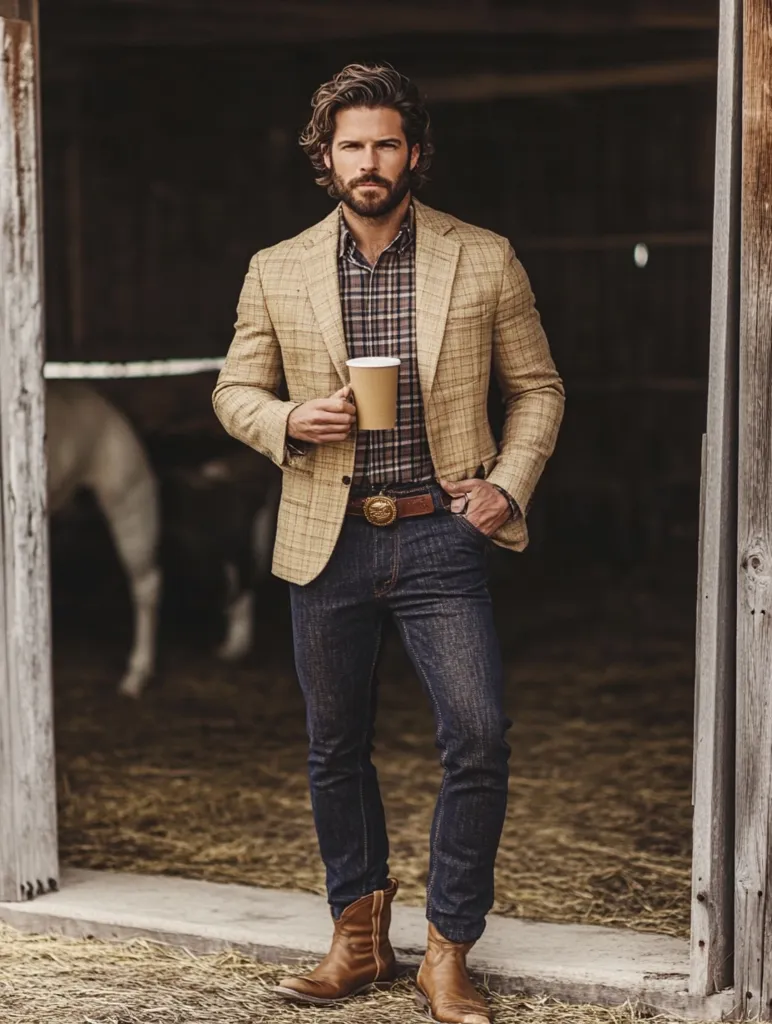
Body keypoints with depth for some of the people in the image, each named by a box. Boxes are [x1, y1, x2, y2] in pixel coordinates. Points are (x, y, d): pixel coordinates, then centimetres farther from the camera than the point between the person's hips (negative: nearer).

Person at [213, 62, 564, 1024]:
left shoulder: (483, 261, 2)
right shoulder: (277, 272, 5)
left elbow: (536, 387, 9)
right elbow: (234, 390, 12)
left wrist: (508, 485, -5)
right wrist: (288, 421, -9)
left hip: (439, 538, -2)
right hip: (329, 542, 2)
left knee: (479, 738, -11)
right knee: (335, 749, 11)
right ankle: (358, 934, 27)